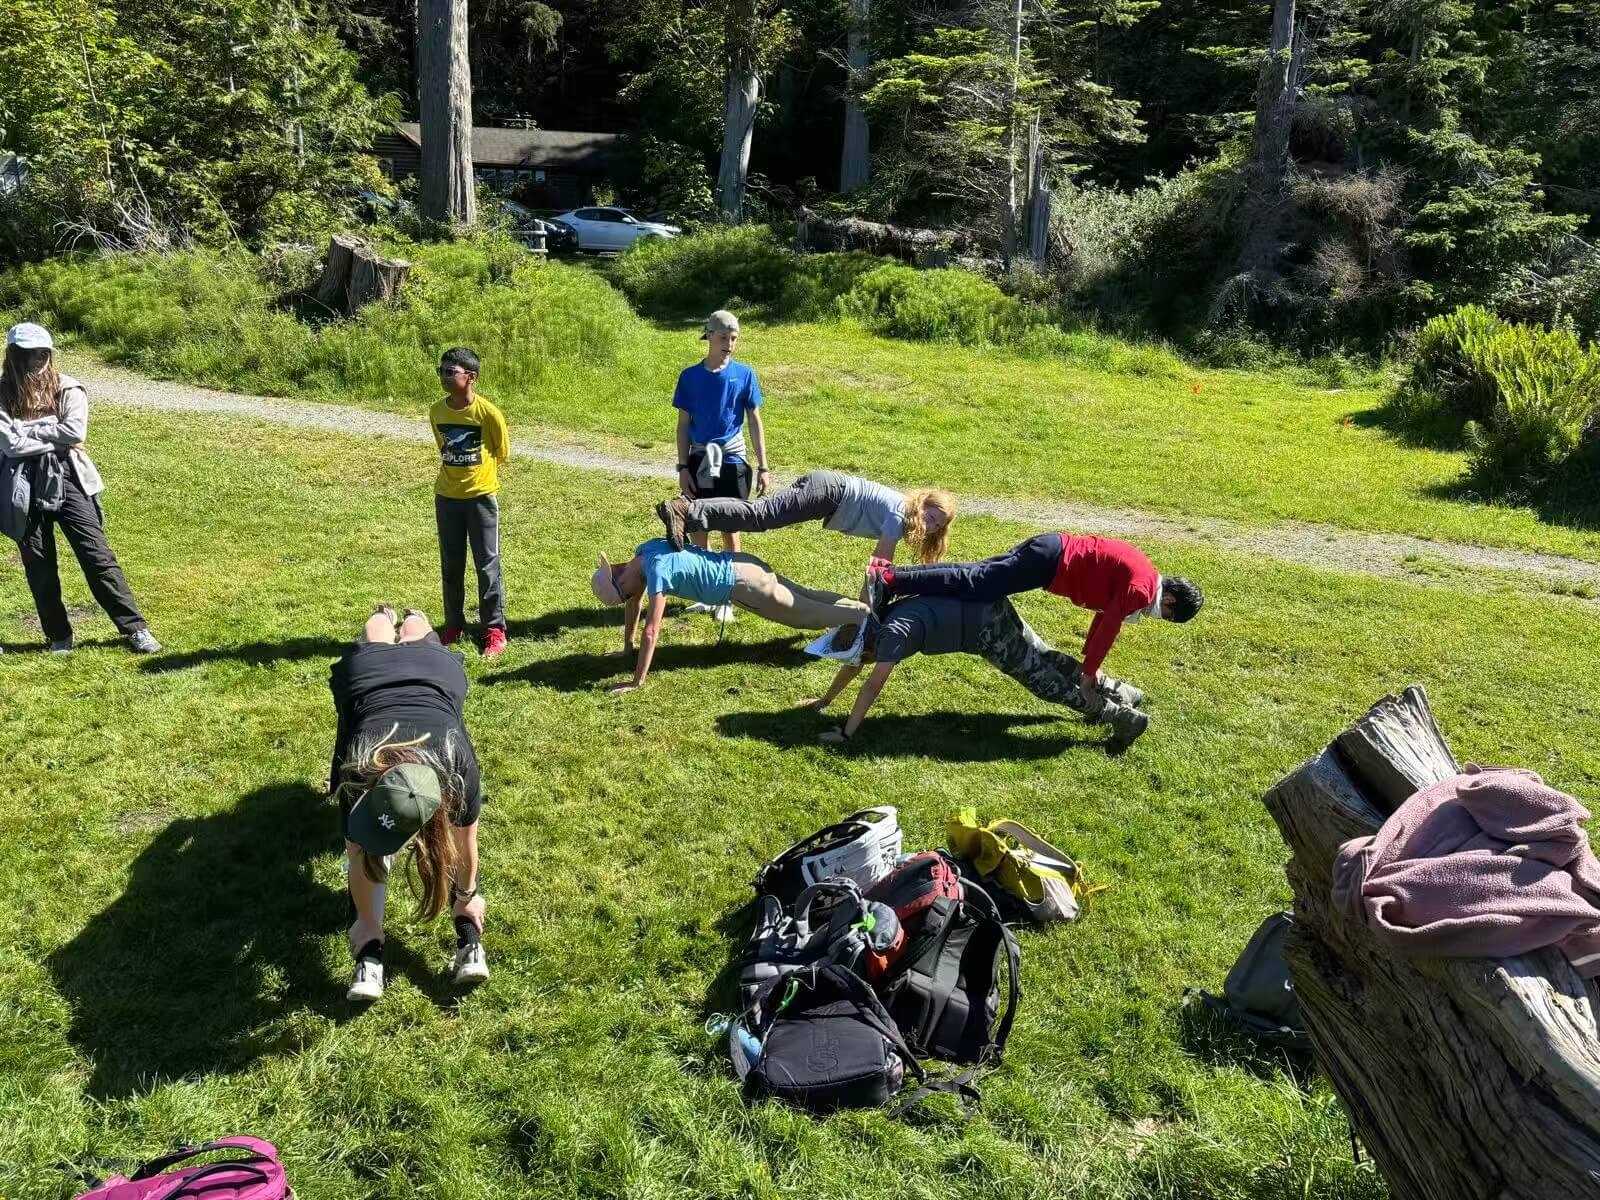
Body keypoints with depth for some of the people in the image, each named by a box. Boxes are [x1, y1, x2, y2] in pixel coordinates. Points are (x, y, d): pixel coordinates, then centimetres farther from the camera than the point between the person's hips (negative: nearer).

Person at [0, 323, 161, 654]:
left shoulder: (67, 388, 2)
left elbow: (76, 431, -12)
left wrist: (28, 429, -7)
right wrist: (55, 434, -8)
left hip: (67, 480, -1)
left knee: (98, 556, -3)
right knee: (38, 567, 8)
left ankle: (135, 629, 0)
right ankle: (58, 636, 20)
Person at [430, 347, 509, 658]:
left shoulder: (489, 413, -16)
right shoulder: (436, 411, -2)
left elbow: (501, 454, -2)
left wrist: (478, 477, 6)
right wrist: (456, 475, 12)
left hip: (481, 496, -4)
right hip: (447, 497, 4)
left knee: (488, 565, 1)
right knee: (451, 566, 12)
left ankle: (495, 630, 10)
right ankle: (453, 624, 26)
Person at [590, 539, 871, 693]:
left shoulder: (657, 571, -29)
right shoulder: (643, 553, -3)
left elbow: (651, 631, -31)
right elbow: (636, 603, 12)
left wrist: (637, 682, -28)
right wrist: (626, 647, 17)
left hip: (742, 584, -9)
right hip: (740, 567, 9)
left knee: (807, 614, 9)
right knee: (805, 598, 24)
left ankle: (864, 614, 20)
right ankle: (861, 606, 38)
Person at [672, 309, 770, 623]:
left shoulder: (744, 374, -3)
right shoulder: (690, 376, 0)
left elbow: (754, 422, 0)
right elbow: (683, 424, 3)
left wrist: (763, 467, -4)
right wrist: (683, 467, -3)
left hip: (732, 461, -1)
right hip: (699, 461, 2)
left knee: (730, 530, 4)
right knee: (698, 529, 6)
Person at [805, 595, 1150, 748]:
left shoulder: (892, 635, -23)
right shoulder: (873, 628, 4)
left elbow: (872, 688, -26)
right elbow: (850, 667, 18)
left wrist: (846, 732, -22)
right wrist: (824, 699, 24)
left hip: (987, 625, -9)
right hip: (985, 607, 9)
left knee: (1042, 678, -3)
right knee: (1045, 658, 19)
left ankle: (1122, 716, 1)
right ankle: (1118, 690, 30)